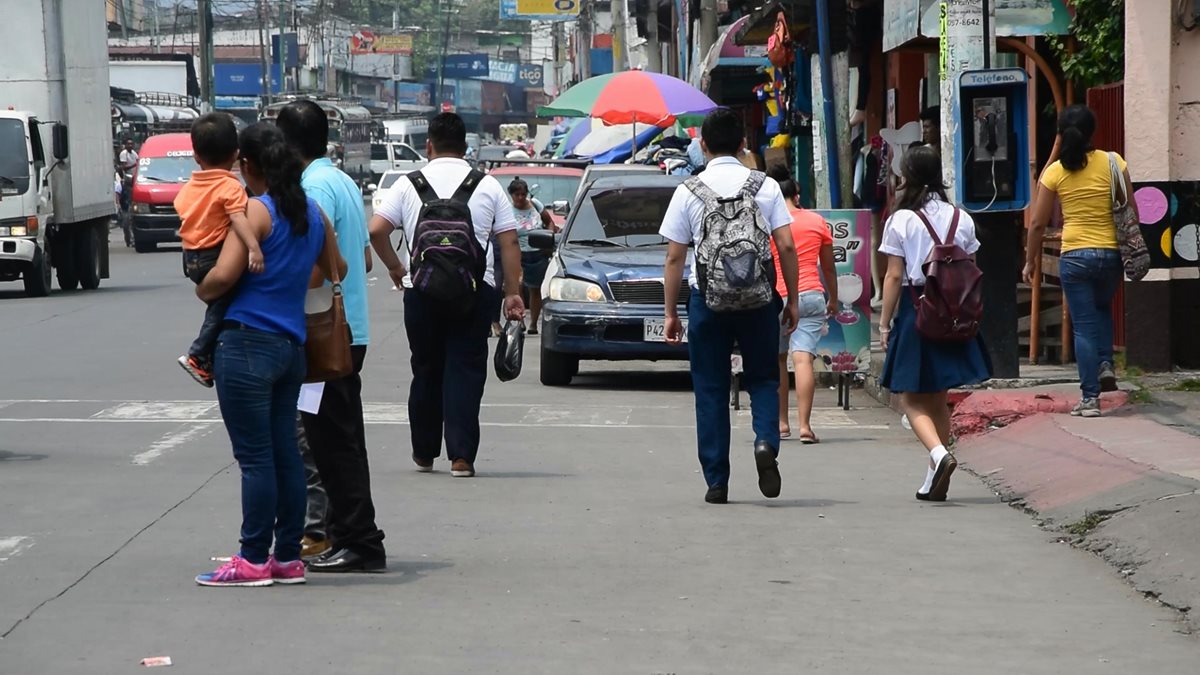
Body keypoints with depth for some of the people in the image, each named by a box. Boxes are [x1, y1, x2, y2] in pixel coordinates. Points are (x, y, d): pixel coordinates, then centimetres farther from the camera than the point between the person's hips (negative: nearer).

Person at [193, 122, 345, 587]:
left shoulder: (257, 210, -12)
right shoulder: (313, 213, 11)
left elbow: (224, 275, -19)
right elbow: (335, 270, 24)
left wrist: (201, 291, 1)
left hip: (247, 343, -8)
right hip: (292, 345, 8)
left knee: (255, 457, -4)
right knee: (285, 453, 10)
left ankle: (254, 559, 0)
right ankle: (288, 557, 14)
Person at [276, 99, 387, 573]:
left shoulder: (315, 187, -15)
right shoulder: (345, 183, 15)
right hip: (350, 329, 10)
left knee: (334, 440, -6)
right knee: (340, 439, 14)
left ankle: (359, 543, -5)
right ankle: (345, 535, 20)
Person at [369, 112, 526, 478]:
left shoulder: (408, 185, 3)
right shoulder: (488, 186, 3)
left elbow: (376, 230, -5)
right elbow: (509, 242, 0)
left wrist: (394, 266, 10)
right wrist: (513, 293, 3)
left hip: (422, 293, 1)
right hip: (475, 291, -1)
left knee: (426, 370, 14)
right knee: (465, 372, 0)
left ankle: (424, 453, 22)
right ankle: (461, 456, -9)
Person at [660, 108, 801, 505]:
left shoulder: (689, 192, 0)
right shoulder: (765, 187, 1)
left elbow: (675, 256, 0)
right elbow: (786, 247, -3)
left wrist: (670, 311, 6)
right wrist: (792, 300, 5)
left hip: (707, 299, 0)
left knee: (711, 390, 7)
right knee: (763, 378, 14)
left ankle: (717, 483, 6)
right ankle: (766, 441, -15)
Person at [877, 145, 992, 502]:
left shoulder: (901, 220, -8)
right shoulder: (961, 218, 4)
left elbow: (894, 276, -9)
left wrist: (884, 323, -3)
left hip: (915, 311, -5)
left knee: (912, 398, 2)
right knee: (938, 399, 14)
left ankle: (939, 454, -23)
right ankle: (934, 482, 16)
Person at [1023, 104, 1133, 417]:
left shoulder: (1055, 171, -4)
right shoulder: (1113, 162, -4)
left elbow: (1038, 223, -2)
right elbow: (1131, 211, -1)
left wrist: (1030, 261, 11)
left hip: (1074, 256, -2)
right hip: (1111, 253, 2)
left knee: (1084, 326, 5)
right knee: (1102, 307, 30)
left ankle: (1090, 398, 1)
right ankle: (1105, 364, 10)